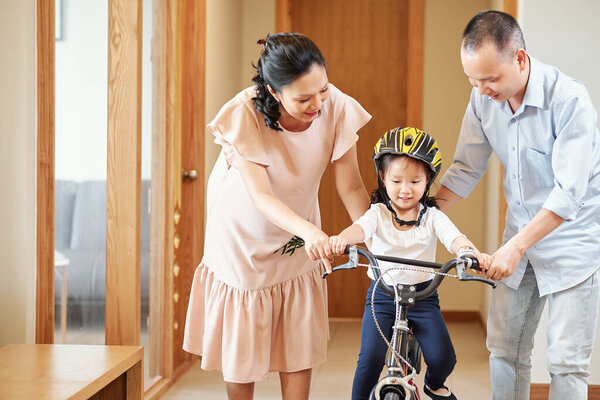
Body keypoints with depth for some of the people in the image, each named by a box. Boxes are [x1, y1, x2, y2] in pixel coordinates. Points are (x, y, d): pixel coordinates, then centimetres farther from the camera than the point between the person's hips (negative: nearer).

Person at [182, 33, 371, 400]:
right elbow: (261, 196, -33)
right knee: (240, 346, 8)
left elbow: (351, 187, -16)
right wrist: (309, 231, -51)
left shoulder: (337, 108, -24)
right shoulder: (245, 114, -30)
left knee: (300, 344, 5)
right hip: (244, 238, -2)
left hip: (298, 245, 2)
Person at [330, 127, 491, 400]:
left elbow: (454, 238, -17)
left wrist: (471, 252, -41)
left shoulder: (432, 216, 0)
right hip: (382, 295, -1)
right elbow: (360, 228, -24)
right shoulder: (378, 213, -3)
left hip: (422, 295, 1)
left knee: (442, 358, -9)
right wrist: (342, 238, -49)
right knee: (370, 357, -17)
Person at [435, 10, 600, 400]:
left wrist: (517, 246, -29)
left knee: (567, 362, -3)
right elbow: (466, 169, 3)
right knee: (504, 351, 8)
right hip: (521, 235, 5)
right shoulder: (484, 98, -6)